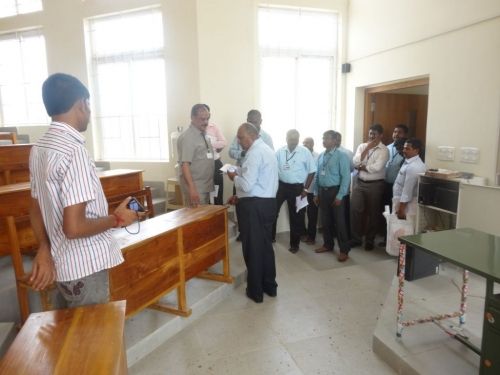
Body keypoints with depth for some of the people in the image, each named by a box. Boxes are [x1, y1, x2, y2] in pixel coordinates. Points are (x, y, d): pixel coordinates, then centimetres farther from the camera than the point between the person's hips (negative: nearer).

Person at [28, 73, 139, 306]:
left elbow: (36, 210, 11)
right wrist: (117, 218, -13)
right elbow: (74, 227, -27)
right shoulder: (73, 151, -24)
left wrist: (44, 250, 15)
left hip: (62, 263, 9)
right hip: (85, 267, -9)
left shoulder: (39, 148, 5)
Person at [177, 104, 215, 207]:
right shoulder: (187, 137, -15)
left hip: (205, 186, 8)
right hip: (195, 188, -8)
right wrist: (192, 188, -30)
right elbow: (185, 164, -23)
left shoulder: (204, 135, 12)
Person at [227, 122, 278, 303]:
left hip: (254, 206, -9)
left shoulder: (255, 153, -16)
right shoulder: (267, 149, 15)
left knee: (252, 247, 4)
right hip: (268, 202, 10)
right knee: (266, 244, 18)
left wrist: (234, 177, -4)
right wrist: (240, 196, 14)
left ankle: (255, 291, 17)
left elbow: (247, 184, -24)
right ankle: (270, 286, 30)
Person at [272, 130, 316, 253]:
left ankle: (294, 244, 25)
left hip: (297, 188, -2)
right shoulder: (280, 152, -1)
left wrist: (306, 189, -7)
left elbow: (311, 171, -3)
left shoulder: (305, 152, -7)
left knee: (296, 216, 9)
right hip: (281, 185, 2)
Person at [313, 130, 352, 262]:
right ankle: (328, 244, 29)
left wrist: (340, 196, -16)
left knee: (339, 221, 0)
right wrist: (316, 193, 10)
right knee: (325, 220, 13)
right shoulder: (321, 156, 9)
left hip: (334, 191, -6)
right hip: (322, 191, 6)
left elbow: (346, 177, -12)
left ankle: (344, 250, 10)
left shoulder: (341, 156, -9)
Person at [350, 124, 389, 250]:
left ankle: (370, 240, 23)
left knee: (373, 213, 7)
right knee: (355, 210, 4)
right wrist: (367, 148, -11)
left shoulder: (384, 150, -8)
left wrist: (361, 167, -7)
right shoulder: (362, 146, 7)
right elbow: (355, 162, -8)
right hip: (359, 182, 4)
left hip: (374, 185, -4)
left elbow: (376, 168, -20)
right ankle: (356, 238, 19)